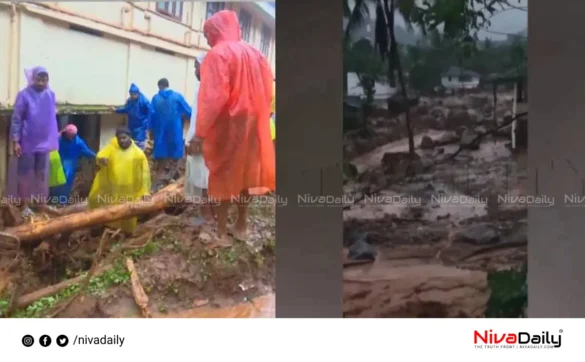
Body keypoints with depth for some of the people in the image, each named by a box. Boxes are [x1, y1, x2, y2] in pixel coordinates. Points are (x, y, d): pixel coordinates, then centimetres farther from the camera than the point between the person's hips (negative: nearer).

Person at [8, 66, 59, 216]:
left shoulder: (51, 95, 2)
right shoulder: (24, 95, -12)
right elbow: (16, 119, -10)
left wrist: (53, 139, 10)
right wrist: (15, 141, -14)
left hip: (44, 142, 4)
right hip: (27, 142, -4)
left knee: (42, 174, 13)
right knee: (25, 174, 4)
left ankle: (41, 202, 24)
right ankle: (25, 205, 12)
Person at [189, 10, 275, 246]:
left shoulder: (218, 54, -11)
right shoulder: (254, 54, 11)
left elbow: (213, 96, -21)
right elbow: (267, 93, 10)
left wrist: (201, 131, -19)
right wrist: (255, 115, 16)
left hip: (226, 124, -6)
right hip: (251, 122, 7)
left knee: (223, 176, 1)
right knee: (245, 173, 14)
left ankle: (222, 233, 5)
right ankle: (241, 226, 23)